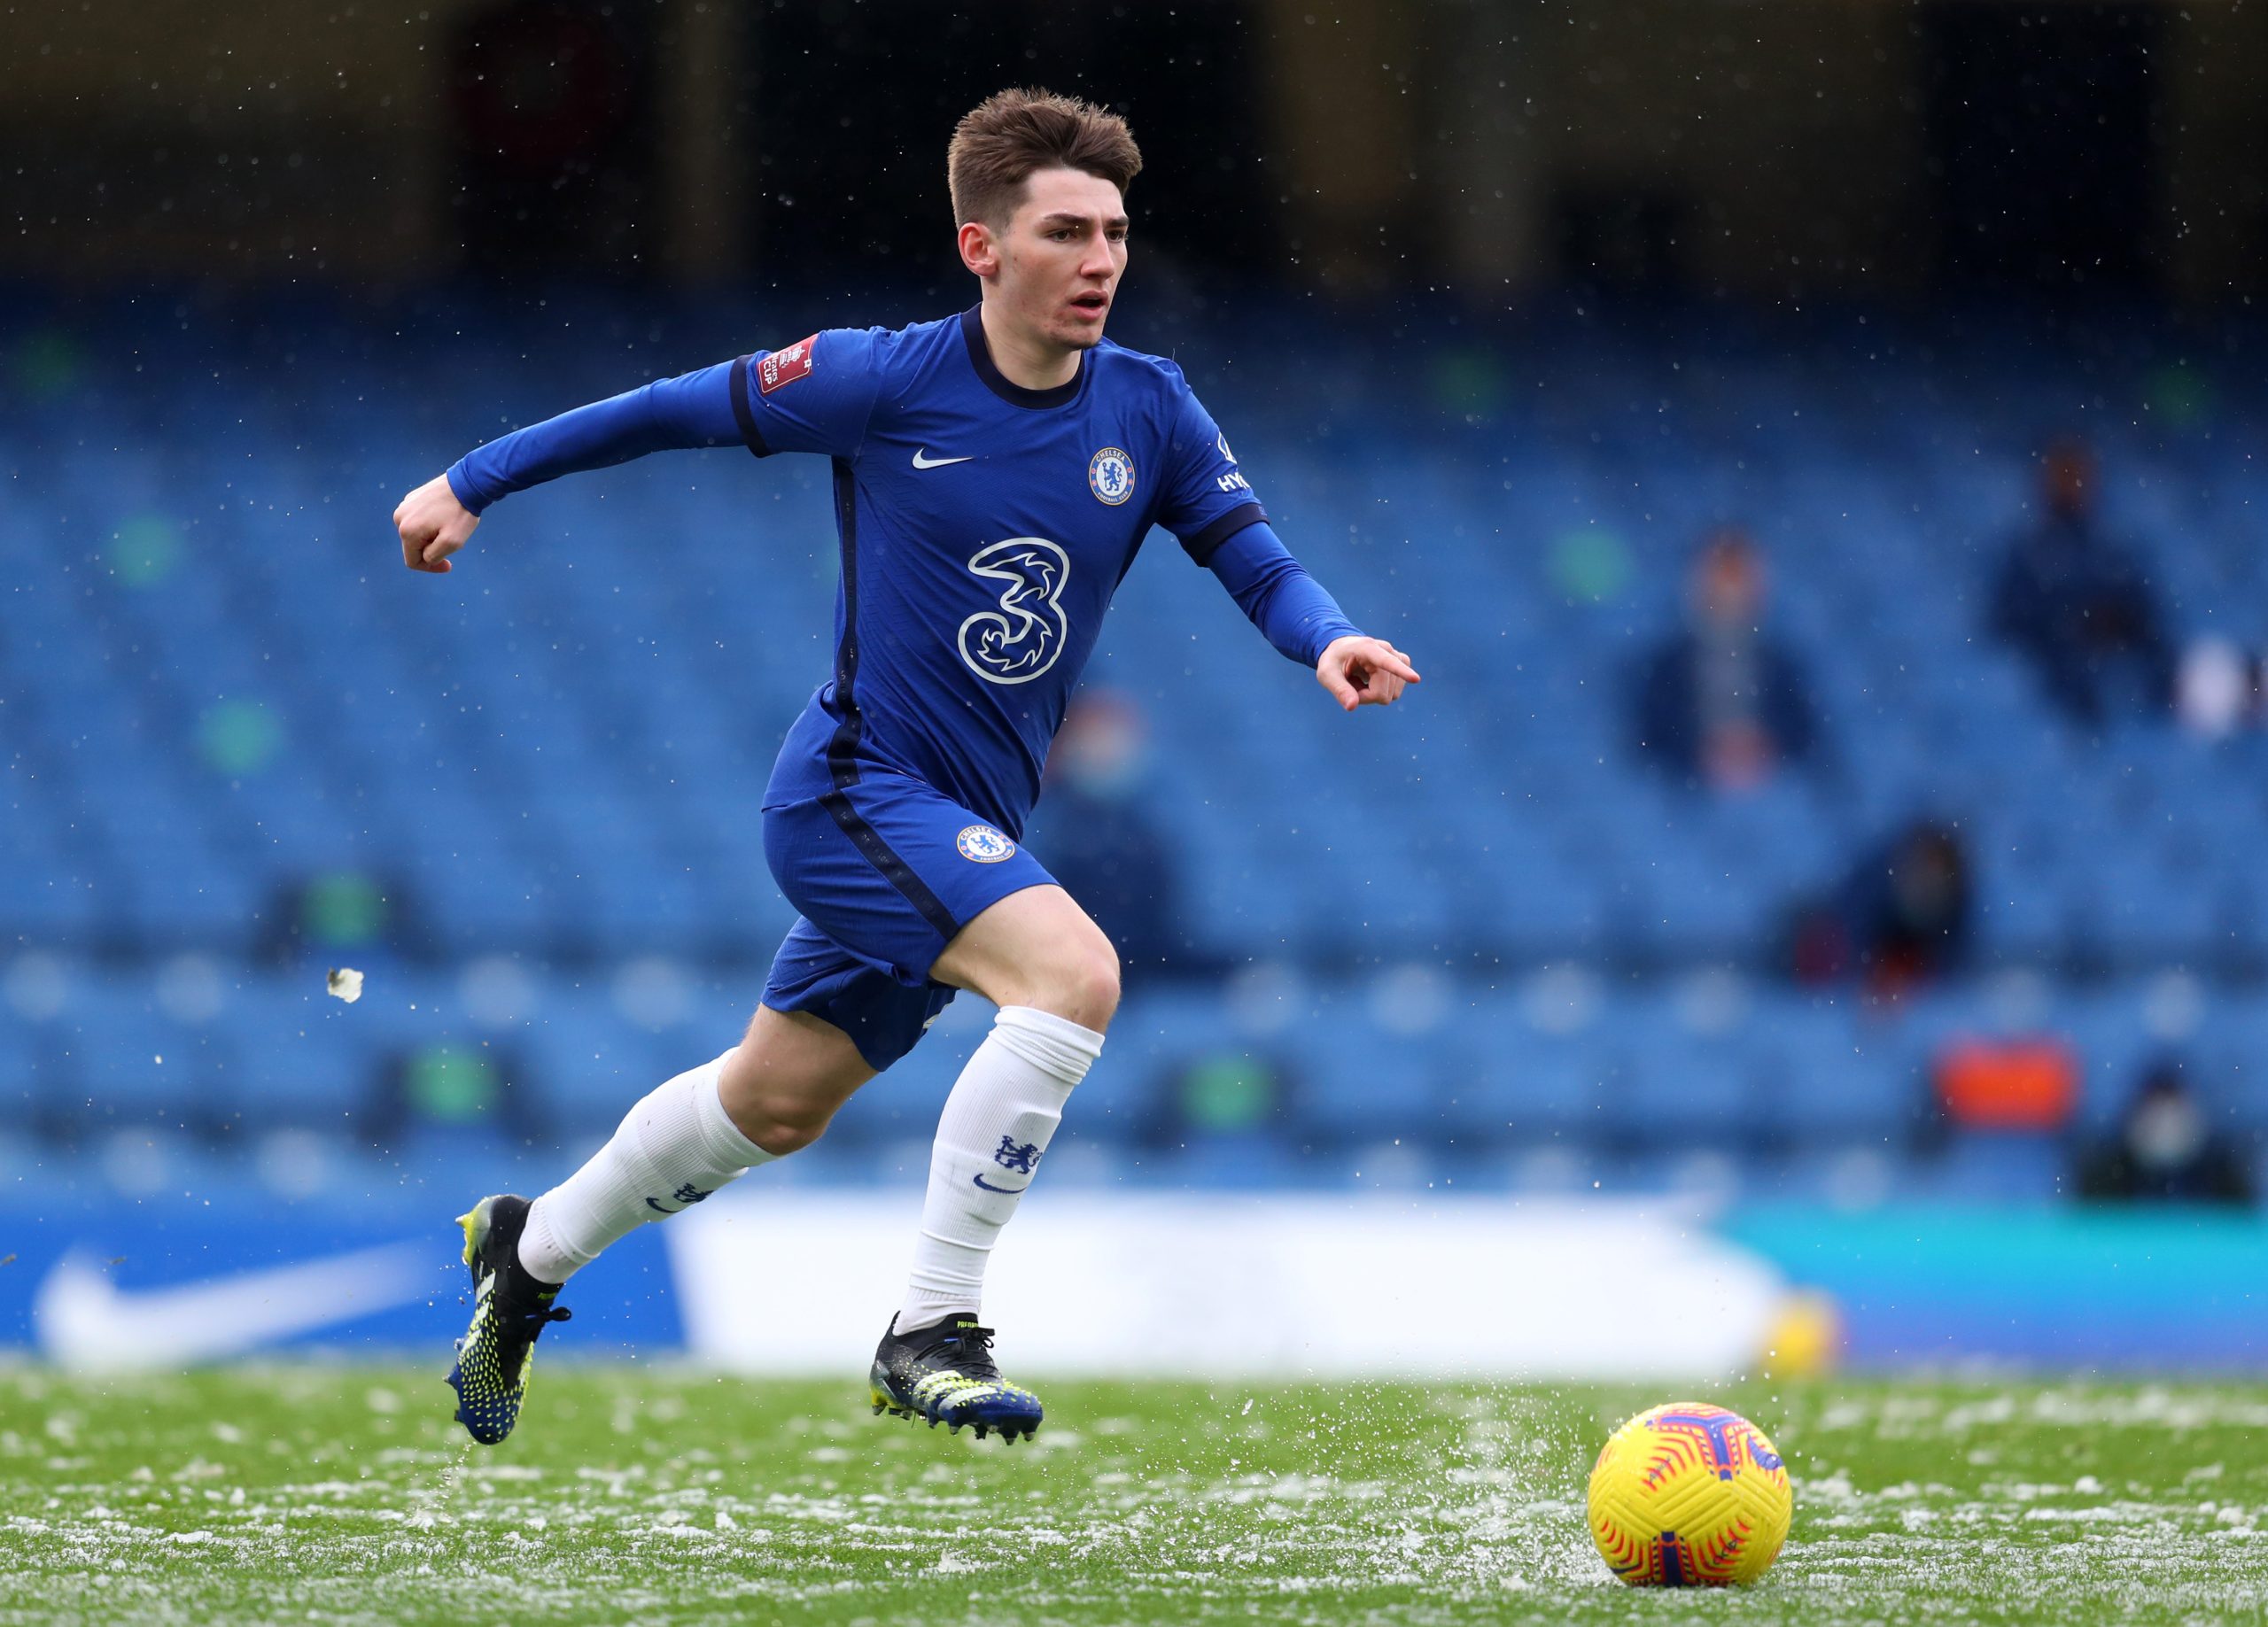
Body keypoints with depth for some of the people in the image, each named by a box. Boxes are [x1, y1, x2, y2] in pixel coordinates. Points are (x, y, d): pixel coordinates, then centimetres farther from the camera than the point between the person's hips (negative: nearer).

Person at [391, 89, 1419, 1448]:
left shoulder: (1149, 410, -1)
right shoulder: (885, 382, -13)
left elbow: (1257, 559, -1)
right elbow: (675, 410, -1)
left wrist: (1325, 637, -24)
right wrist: (471, 485, 6)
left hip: (969, 827, 6)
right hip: (856, 788, -6)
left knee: (774, 1106, 20)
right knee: (1075, 973, -28)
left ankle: (532, 1250, 44)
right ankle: (933, 1331, -24)